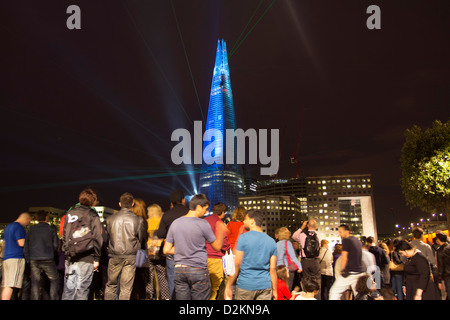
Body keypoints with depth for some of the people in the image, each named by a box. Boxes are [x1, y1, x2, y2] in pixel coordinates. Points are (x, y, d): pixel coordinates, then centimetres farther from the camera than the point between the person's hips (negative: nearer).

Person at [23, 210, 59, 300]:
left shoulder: (31, 229, 9)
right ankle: (54, 298, 1)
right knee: (54, 279, 9)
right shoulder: (51, 229, 2)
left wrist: (28, 259, 17)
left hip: (33, 260, 3)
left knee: (35, 282, 8)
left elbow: (26, 246, 10)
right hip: (47, 259, -3)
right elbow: (56, 245, 1)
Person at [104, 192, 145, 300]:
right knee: (126, 289, 5)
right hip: (131, 257, -1)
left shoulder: (110, 219, -2)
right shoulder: (138, 220, -6)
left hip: (114, 256, 1)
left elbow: (108, 234, 8)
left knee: (111, 285, 16)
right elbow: (141, 238, 3)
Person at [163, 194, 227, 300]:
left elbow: (166, 250, 7)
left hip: (179, 270, 5)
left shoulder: (175, 223, 4)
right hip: (198, 270, -4)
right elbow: (217, 247, 0)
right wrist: (221, 231, 14)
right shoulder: (202, 224, -10)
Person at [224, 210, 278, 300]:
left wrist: (228, 287, -1)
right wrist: (274, 290, 14)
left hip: (246, 285, -3)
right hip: (265, 286, 4)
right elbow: (273, 269, 6)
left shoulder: (243, 238, -7)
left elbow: (236, 265, -8)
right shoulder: (271, 241, 6)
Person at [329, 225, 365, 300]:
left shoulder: (346, 240, -9)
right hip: (359, 271, 8)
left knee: (334, 292, -3)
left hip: (349, 273, -8)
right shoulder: (358, 241, 15)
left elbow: (344, 257, -12)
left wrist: (342, 270, -2)